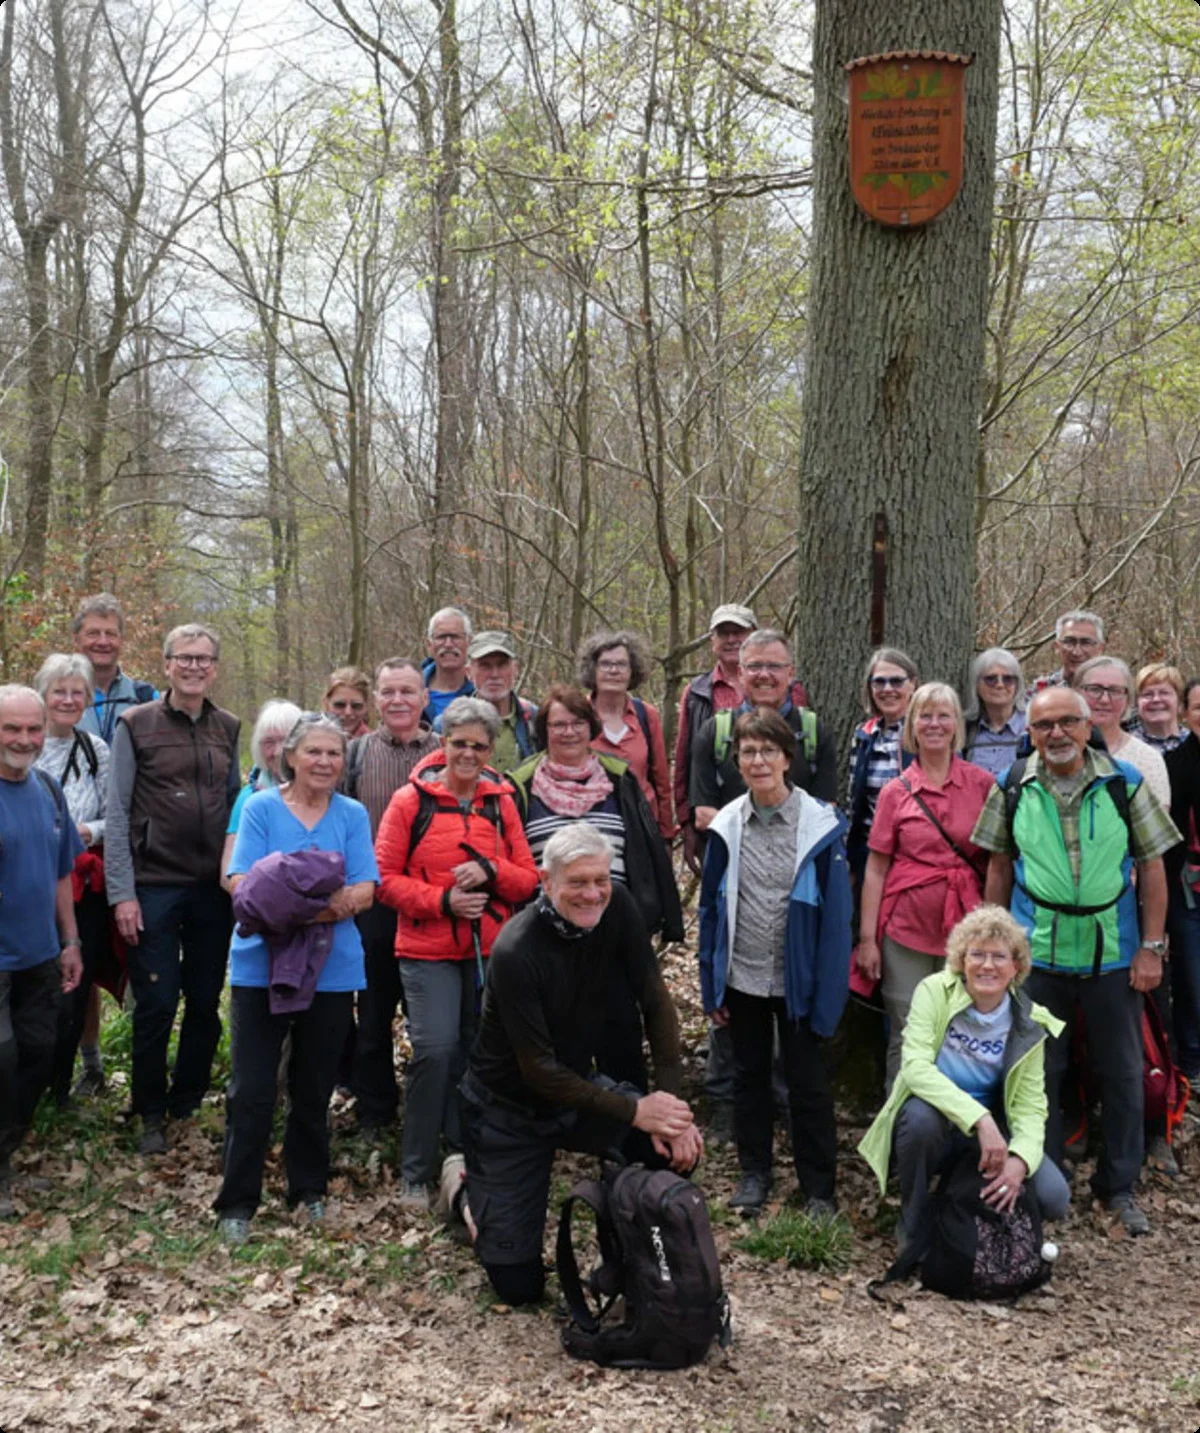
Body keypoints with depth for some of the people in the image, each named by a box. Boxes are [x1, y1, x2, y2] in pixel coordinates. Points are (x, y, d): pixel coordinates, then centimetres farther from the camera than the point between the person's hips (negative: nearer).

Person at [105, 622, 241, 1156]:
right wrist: (122, 892, -10)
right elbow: (117, 813, -4)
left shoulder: (227, 728, 9)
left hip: (214, 888, 4)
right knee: (156, 1006, 0)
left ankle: (188, 1106, 25)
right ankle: (151, 1115, 17)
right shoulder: (136, 724, -3)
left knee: (205, 1003, 9)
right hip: (154, 887, -3)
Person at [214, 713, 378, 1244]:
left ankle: (309, 1189, 28)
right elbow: (244, 884, -10)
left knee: (313, 1086, 13)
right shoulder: (260, 807, -1)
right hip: (261, 965, -2)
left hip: (331, 968, 2)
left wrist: (312, 909, -24)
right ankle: (237, 1201, 10)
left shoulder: (352, 815, 5)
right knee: (251, 1090, -2)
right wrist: (325, 901, -24)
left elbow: (363, 891, -4)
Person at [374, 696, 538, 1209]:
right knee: (435, 1050, -14)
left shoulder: (501, 802, 7)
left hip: (490, 949, 4)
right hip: (428, 950, -4)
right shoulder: (411, 800, -3)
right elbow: (386, 878, -4)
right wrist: (443, 900, -16)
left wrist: (490, 871, -12)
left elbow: (527, 878, 9)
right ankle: (416, 1174, 1)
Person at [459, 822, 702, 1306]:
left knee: (680, 1147, -18)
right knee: (519, 1285, -5)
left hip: (578, 1084, 5)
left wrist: (669, 1102, -19)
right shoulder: (516, 953, -29)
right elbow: (538, 1070, -26)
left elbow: (656, 1003, -10)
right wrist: (635, 1111, -28)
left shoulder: (617, 908, -15)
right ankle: (467, 1188, 24)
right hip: (510, 1108, -5)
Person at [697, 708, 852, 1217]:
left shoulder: (821, 826, -13)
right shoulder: (726, 826, -4)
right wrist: (710, 984, 2)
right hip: (742, 978, 3)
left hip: (797, 979, -3)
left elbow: (836, 916, -11)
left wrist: (827, 993, -12)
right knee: (749, 1074, 17)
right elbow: (711, 907, 3)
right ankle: (754, 1171, 34)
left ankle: (819, 1188, 23)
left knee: (808, 1083, 9)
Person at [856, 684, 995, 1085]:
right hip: (906, 928, 0)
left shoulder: (983, 784, 3)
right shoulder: (895, 792, 3)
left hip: (965, 928, 1)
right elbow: (875, 869, 3)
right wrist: (866, 939, -1)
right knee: (906, 1036, 3)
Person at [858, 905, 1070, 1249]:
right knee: (921, 1115, -37)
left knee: (1053, 1197, -20)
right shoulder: (935, 991, -15)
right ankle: (912, 1227, -10)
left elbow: (1030, 1105, -8)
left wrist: (1020, 1159, -29)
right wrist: (979, 1118, -37)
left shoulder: (1028, 1024, -6)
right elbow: (914, 1066, -27)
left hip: (990, 1129, 3)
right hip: (931, 1119, -2)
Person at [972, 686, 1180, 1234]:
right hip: (1037, 952, 1)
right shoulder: (1013, 788, -2)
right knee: (1039, 1070, 11)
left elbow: (1151, 867, -2)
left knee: (1122, 1073, 10)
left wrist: (1151, 947, -6)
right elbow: (1000, 868, 5)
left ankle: (1119, 1185, 27)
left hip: (1113, 953, 0)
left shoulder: (1125, 783, -5)